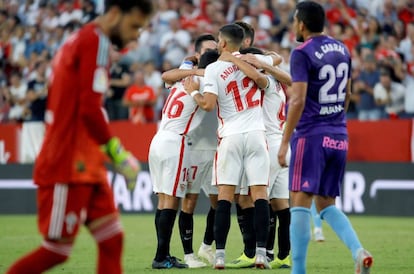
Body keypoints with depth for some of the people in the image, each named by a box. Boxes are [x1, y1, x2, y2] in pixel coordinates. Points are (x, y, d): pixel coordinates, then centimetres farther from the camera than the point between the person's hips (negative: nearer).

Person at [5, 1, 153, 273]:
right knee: (58, 248, -5)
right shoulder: (96, 41, -12)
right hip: (70, 167, -10)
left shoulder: (82, 40, 17)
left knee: (111, 239, 4)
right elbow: (90, 109, -20)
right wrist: (117, 153, -13)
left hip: (87, 166, 10)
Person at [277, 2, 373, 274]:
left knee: (300, 202, -3)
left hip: (311, 136, -7)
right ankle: (359, 251, -8)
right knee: (326, 204, 14)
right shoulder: (342, 49, 11)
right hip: (339, 137, 7)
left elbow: (298, 100, -18)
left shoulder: (302, 54, -11)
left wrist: (285, 141, -16)